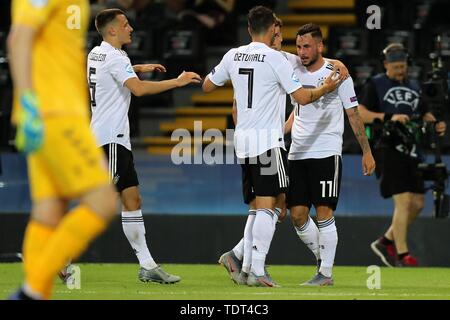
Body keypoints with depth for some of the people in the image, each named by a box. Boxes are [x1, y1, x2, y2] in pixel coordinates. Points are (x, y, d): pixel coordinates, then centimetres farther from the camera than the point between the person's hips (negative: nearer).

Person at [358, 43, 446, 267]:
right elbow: (359, 113, -9)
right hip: (388, 150, -7)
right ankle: (402, 255, -8)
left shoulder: (414, 87, 20)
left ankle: (386, 242, 22)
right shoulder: (375, 85, 1)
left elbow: (425, 114, 25)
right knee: (403, 201, -14)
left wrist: (436, 125, 2)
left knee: (417, 204, 6)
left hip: (411, 151, 7)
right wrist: (389, 117, -21)